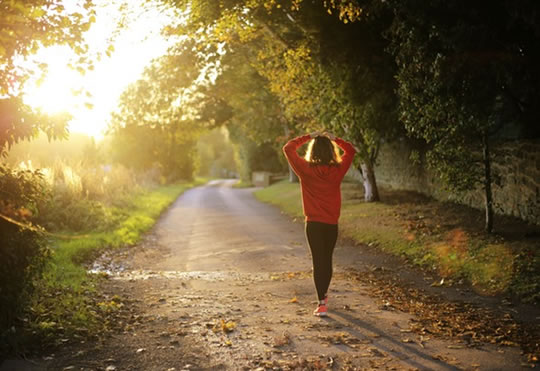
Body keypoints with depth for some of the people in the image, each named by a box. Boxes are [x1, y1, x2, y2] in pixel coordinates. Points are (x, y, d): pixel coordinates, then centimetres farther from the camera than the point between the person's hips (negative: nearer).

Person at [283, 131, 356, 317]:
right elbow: (350, 150, 13)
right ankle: (324, 294, 38)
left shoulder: (306, 169, -10)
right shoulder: (338, 170, -4)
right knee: (327, 259, 19)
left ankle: (322, 304, -7)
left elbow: (288, 148, -1)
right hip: (332, 224, 3)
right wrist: (334, 139, 8)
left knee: (318, 261, -1)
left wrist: (308, 137, 2)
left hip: (314, 223, -3)